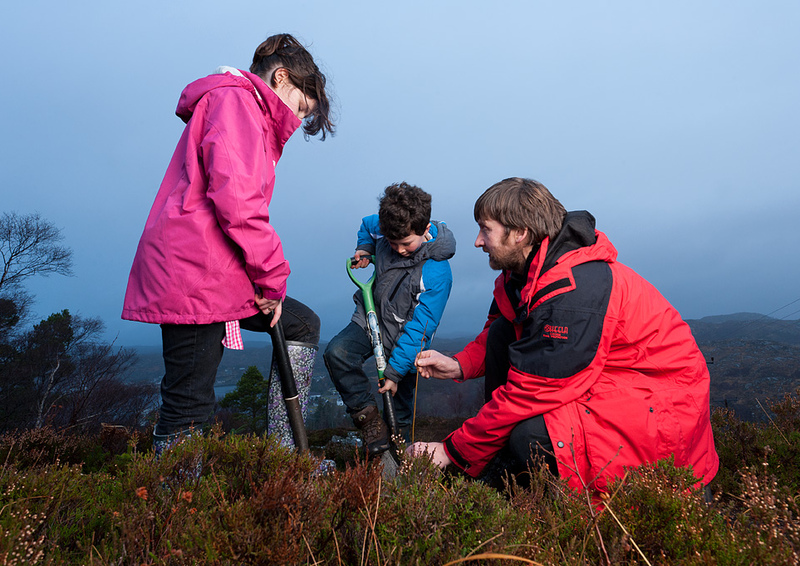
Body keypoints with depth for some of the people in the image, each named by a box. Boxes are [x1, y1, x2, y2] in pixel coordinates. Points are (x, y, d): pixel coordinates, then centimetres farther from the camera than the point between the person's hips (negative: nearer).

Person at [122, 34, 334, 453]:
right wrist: (273, 277, -12)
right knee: (189, 407, -4)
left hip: (219, 277, 10)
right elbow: (234, 198, -21)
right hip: (194, 276, -10)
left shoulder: (252, 120, 26)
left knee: (302, 325, 14)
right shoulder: (233, 100, -5)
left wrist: (265, 279, 10)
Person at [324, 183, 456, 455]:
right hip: (371, 319, 4)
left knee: (402, 401, 7)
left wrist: (394, 371, -24)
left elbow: (419, 328, -25)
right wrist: (363, 249, -3)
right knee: (336, 352, -24)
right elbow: (367, 225, 16)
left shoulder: (437, 273, -27)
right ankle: (369, 417, -10)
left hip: (403, 335, -4)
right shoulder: (384, 229, -12)